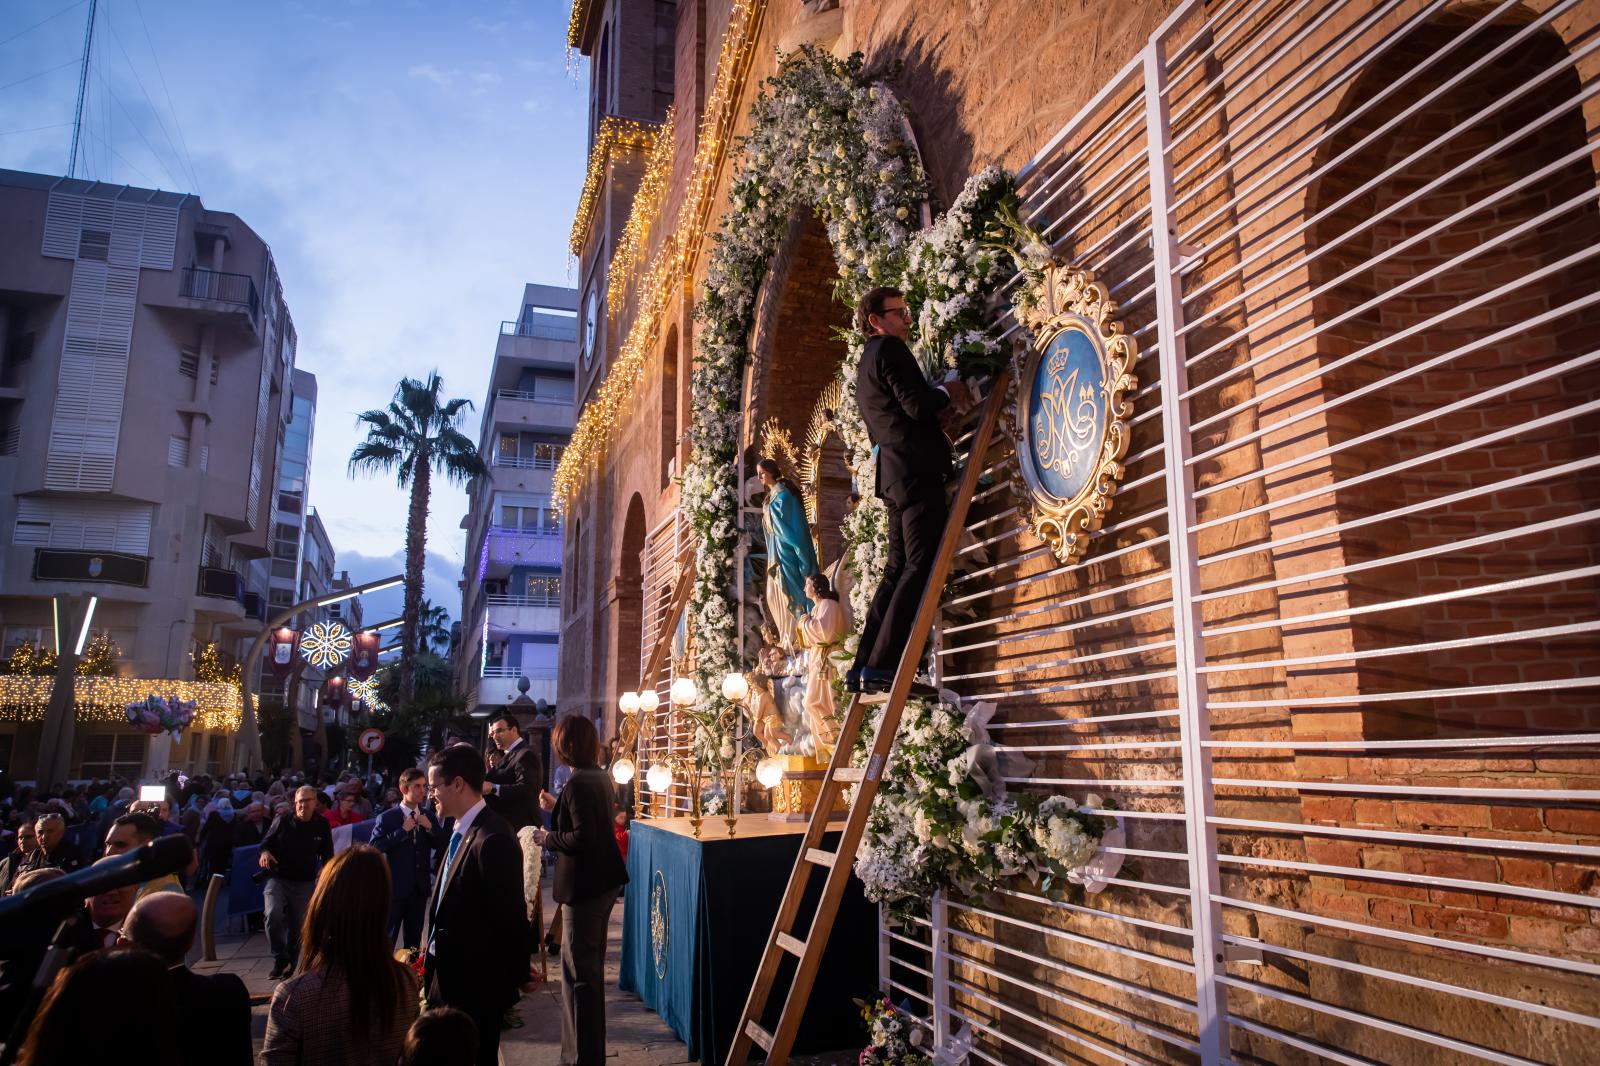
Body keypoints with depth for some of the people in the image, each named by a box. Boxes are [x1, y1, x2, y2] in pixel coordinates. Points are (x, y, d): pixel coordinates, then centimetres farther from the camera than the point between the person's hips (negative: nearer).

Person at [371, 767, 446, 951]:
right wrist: (403, 830, -22)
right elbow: (374, 847, -20)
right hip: (395, 886, -4)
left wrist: (430, 827, -15)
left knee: (414, 939, 16)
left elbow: (443, 845, 1)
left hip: (420, 887, 5)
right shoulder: (387, 818, -9)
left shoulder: (429, 815, 4)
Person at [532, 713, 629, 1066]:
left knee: (580, 971, 0)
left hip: (585, 885, -10)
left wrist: (547, 838, -11)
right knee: (589, 966, 21)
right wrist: (556, 807, 20)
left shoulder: (579, 783, -21)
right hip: (602, 879, 10)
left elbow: (581, 838, -26)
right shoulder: (600, 776, 7)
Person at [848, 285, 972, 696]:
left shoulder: (866, 362, 27)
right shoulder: (890, 349, -4)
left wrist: (939, 401, 23)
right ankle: (881, 667, -18)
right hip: (916, 468, -10)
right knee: (921, 568, -13)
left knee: (899, 569, 10)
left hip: (893, 473, 10)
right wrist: (948, 393, 3)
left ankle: (863, 666, 9)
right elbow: (917, 405, -15)